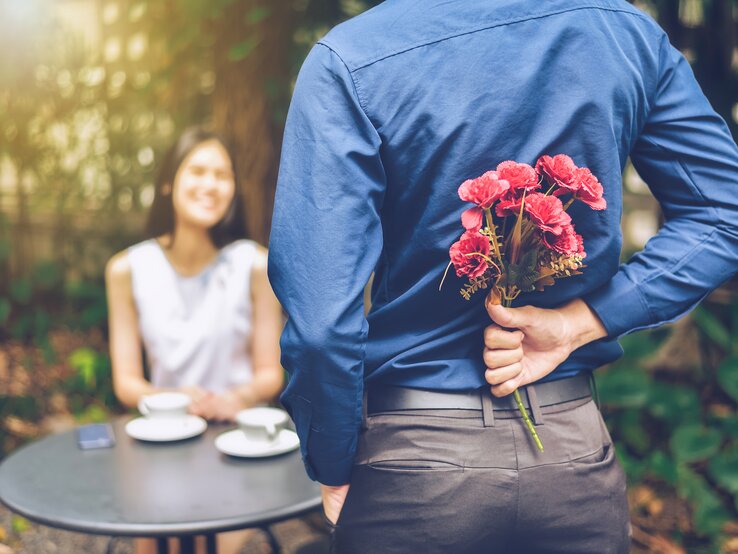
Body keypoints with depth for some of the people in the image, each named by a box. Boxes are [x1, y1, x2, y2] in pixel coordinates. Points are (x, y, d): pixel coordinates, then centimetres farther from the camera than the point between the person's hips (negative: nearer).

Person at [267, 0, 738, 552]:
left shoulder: (348, 61, -16)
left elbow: (321, 317, -21)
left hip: (415, 459, -3)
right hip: (577, 449, 4)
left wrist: (333, 473, -6)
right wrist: (577, 323, -8)